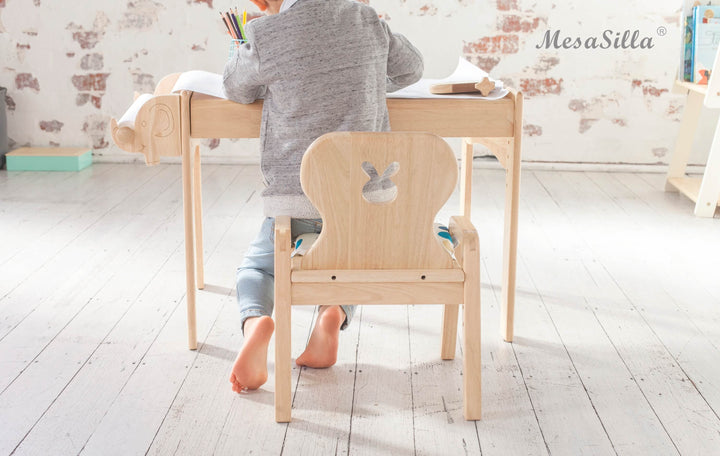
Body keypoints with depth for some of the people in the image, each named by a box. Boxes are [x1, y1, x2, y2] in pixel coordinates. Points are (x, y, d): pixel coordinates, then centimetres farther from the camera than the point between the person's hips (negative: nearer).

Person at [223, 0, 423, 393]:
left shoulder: (266, 37, -8)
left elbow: (236, 89, 11)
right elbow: (410, 68, 20)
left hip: (296, 198, -3)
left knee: (256, 266, 21)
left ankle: (255, 321, -12)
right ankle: (334, 313, -4)